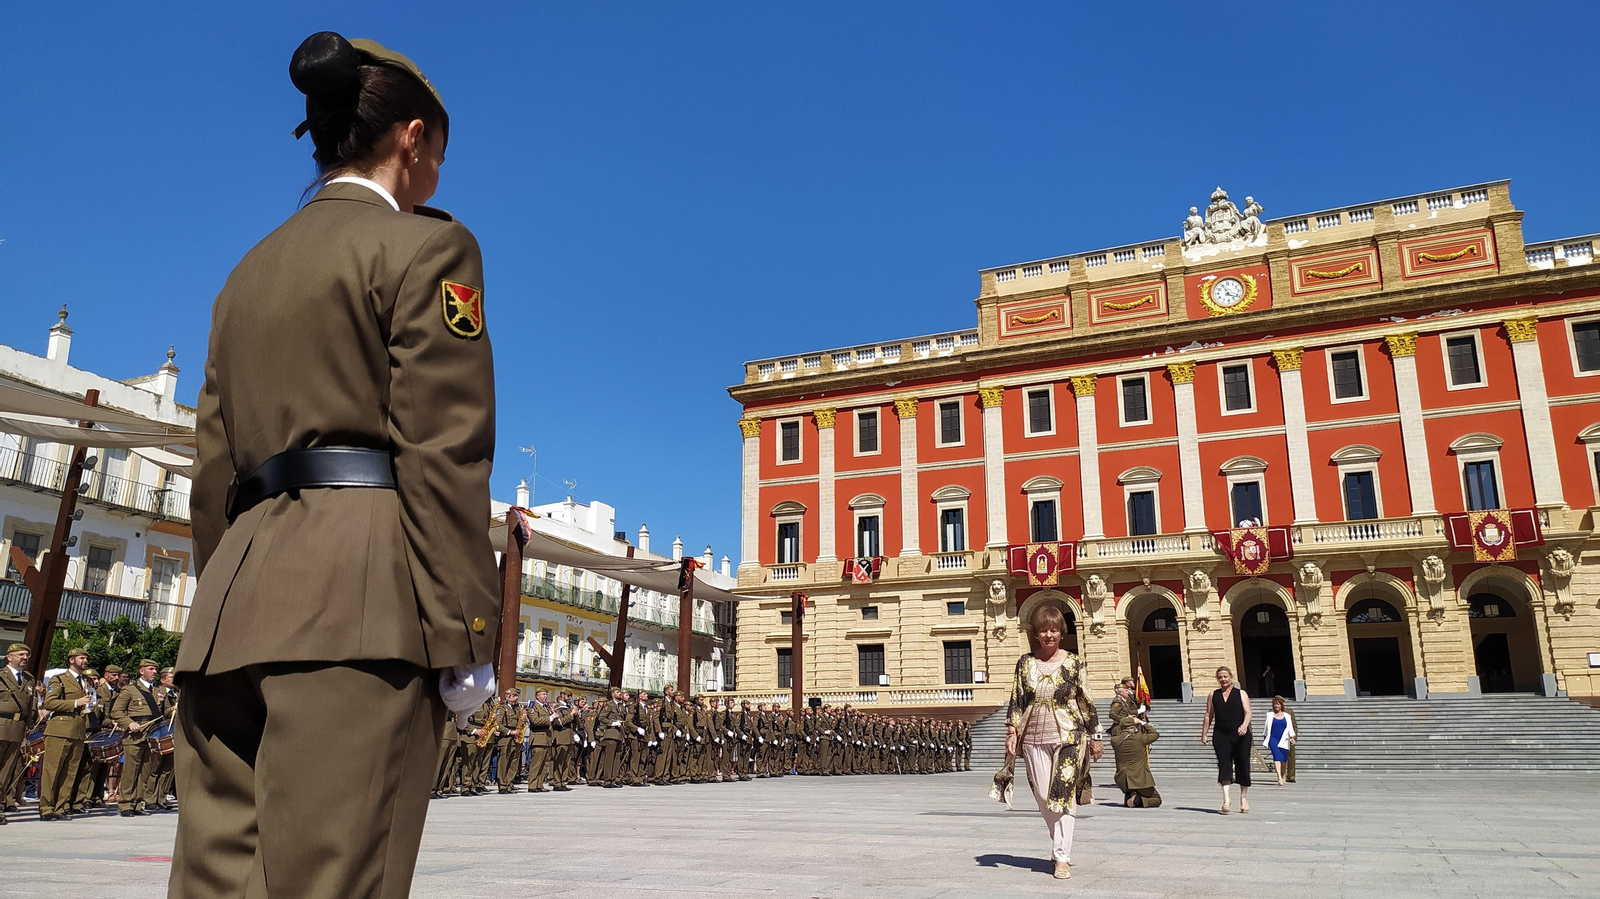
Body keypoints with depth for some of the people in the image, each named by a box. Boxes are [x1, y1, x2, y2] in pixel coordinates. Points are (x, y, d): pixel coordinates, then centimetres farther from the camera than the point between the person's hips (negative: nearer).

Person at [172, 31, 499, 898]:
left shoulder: (250, 270, 23)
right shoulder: (425, 246, 1)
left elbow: (215, 468, 21)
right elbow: (443, 453, -10)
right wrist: (463, 633, -11)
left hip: (234, 610, 8)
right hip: (362, 601, -7)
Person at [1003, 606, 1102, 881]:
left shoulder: (1073, 663, 0)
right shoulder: (1025, 663, 5)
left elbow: (1087, 701, 3)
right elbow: (1015, 701, 8)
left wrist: (1095, 737, 4)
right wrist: (1012, 732, 1)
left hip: (1068, 736, -2)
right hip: (1034, 738, 3)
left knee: (1063, 796, -6)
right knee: (1043, 798, 6)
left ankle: (1062, 857, 0)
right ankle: (1061, 844, 27)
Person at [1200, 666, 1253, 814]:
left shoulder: (1241, 694, 7)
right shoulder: (1213, 695, 13)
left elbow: (1247, 712, -5)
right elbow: (1208, 716, 13)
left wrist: (1244, 725, -24)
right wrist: (1204, 734, 8)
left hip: (1240, 735, -1)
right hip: (1221, 736, 1)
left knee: (1242, 766, 5)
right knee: (1224, 766, -11)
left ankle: (1244, 799, 22)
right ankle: (1226, 801, -19)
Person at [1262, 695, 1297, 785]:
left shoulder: (1287, 716, 11)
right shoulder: (1270, 715, 10)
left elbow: (1290, 728, 7)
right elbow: (1267, 727, 16)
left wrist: (1292, 738, -7)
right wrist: (1265, 739, 18)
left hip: (1283, 740, 1)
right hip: (1273, 739, -1)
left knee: (1283, 759, 3)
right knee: (1277, 756, -18)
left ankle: (1283, 777, 25)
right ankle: (1279, 778, -24)